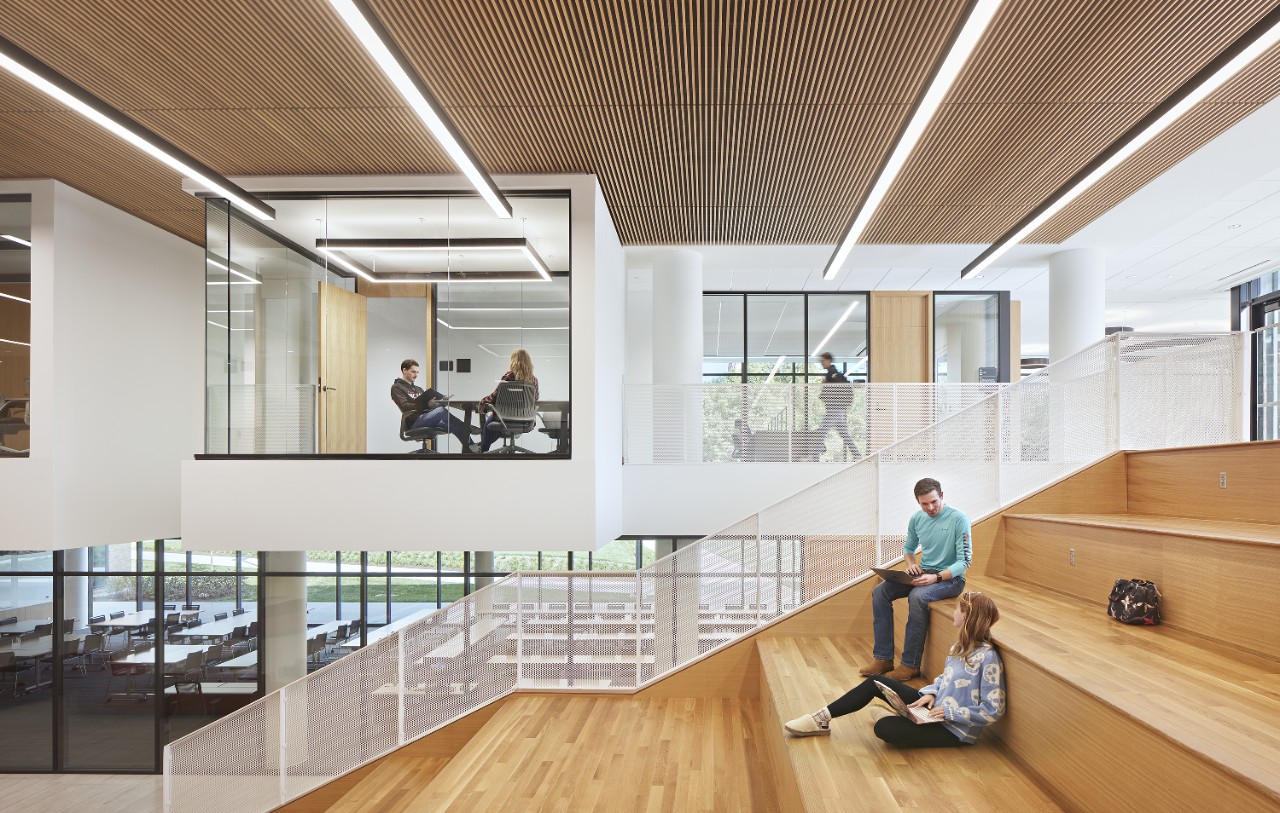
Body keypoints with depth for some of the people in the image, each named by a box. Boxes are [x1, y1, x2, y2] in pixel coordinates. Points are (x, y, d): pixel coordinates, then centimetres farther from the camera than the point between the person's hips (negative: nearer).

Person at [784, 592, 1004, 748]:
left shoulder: (987, 657, -23)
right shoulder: (961, 646, 5)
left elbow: (994, 710, -21)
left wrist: (950, 712, -22)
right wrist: (931, 692, -3)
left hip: (955, 730, -9)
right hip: (935, 708, 9)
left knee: (884, 727, -24)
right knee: (875, 683, 0)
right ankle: (823, 718, 4)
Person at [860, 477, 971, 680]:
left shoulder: (959, 519, -13)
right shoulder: (916, 519, 5)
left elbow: (965, 561, -15)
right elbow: (908, 547, 22)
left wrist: (936, 577, -27)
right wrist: (911, 563, -2)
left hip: (950, 577, -6)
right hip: (923, 573, 6)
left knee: (917, 596, -35)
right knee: (880, 592, -15)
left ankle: (910, 665, -23)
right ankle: (883, 658, -12)